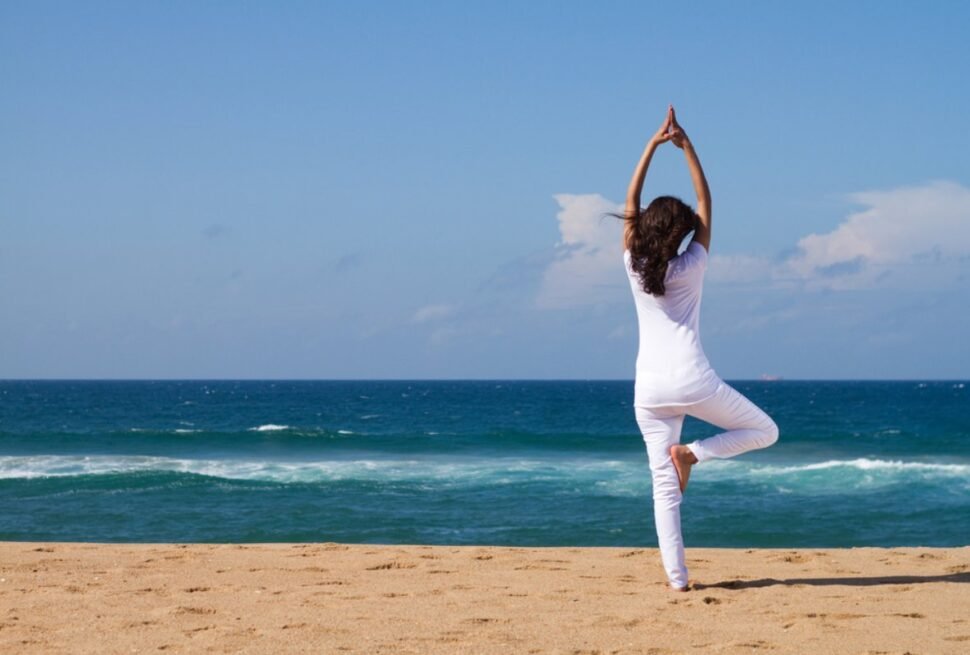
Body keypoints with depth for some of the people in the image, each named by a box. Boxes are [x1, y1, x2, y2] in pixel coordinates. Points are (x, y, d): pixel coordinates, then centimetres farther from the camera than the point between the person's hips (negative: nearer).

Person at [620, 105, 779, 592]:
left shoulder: (634, 267, 2)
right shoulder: (692, 267, -2)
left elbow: (631, 204, 9)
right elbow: (705, 204, 6)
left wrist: (653, 146, 8)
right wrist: (686, 147, 5)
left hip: (649, 389, 3)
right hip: (693, 381, -3)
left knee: (664, 486, 4)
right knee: (764, 431, 16)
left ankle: (677, 578, -3)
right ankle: (692, 453, -5)